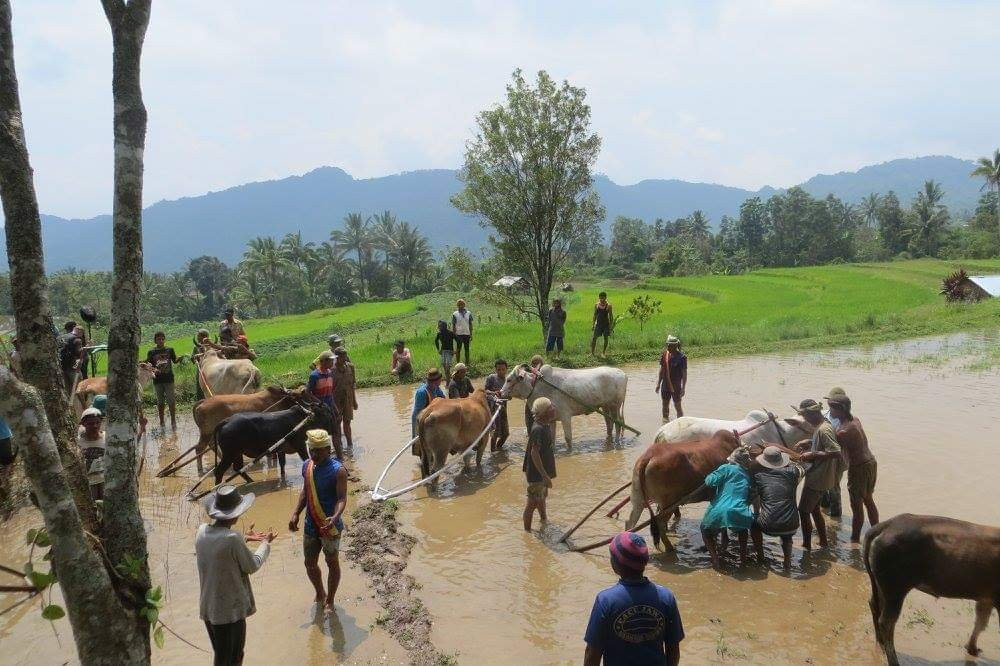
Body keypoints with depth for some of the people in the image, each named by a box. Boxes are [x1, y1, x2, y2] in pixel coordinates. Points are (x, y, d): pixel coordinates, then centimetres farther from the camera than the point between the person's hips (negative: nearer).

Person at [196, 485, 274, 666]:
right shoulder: (233, 538, -27)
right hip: (230, 610, -6)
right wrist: (266, 543, 3)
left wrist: (244, 538, 19)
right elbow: (252, 566, -12)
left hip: (208, 608, 7)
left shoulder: (202, 531, -5)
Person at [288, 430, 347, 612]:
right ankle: (320, 593, 41)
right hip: (311, 525, 6)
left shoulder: (338, 470, -18)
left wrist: (335, 517, -38)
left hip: (330, 527, -6)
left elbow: (342, 498, -22)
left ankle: (329, 600, 29)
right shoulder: (307, 466, 1)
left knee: (332, 563, 11)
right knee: (310, 563, 16)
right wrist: (295, 514, 6)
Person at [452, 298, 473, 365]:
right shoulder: (455, 314, 0)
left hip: (467, 334, 2)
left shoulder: (468, 313, 6)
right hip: (458, 334, -2)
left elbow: (470, 324, 10)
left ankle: (467, 363, 14)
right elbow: (453, 325, 2)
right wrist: (454, 335, -3)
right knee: (458, 349, 1)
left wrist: (471, 334, 7)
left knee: (467, 349, 6)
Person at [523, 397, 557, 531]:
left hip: (544, 469, 10)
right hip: (536, 472, -10)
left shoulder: (546, 425, 3)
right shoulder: (538, 429, -27)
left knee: (543, 495, 28)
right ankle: (527, 530, 12)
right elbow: (534, 453, -29)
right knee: (533, 502, 1)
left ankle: (543, 519, 49)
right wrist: (544, 475, -28)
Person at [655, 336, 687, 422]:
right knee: (665, 406, 13)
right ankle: (665, 423, 26)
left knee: (677, 406, 2)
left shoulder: (681, 357, -12)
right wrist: (658, 384, 9)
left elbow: (684, 374, -9)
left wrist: (683, 388, -12)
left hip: (676, 386, -5)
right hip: (665, 385, 5)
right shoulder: (664, 355, 2)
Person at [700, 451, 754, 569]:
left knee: (706, 531, 24)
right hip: (741, 514, 4)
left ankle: (715, 560, 8)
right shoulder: (748, 476, 21)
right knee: (742, 528, 39)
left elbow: (710, 481, -5)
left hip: (719, 512, -4)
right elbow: (750, 498, 24)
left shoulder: (726, 468, 6)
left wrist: (708, 477, 15)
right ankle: (743, 559, 31)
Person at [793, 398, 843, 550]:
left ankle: (807, 546, 9)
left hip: (817, 479, -10)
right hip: (818, 476, 10)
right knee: (814, 508, 21)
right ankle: (823, 542, 32)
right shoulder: (821, 426, 6)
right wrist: (809, 442, 11)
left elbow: (836, 452, -32)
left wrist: (813, 454, -27)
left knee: (803, 510, -1)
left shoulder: (824, 430, -25)